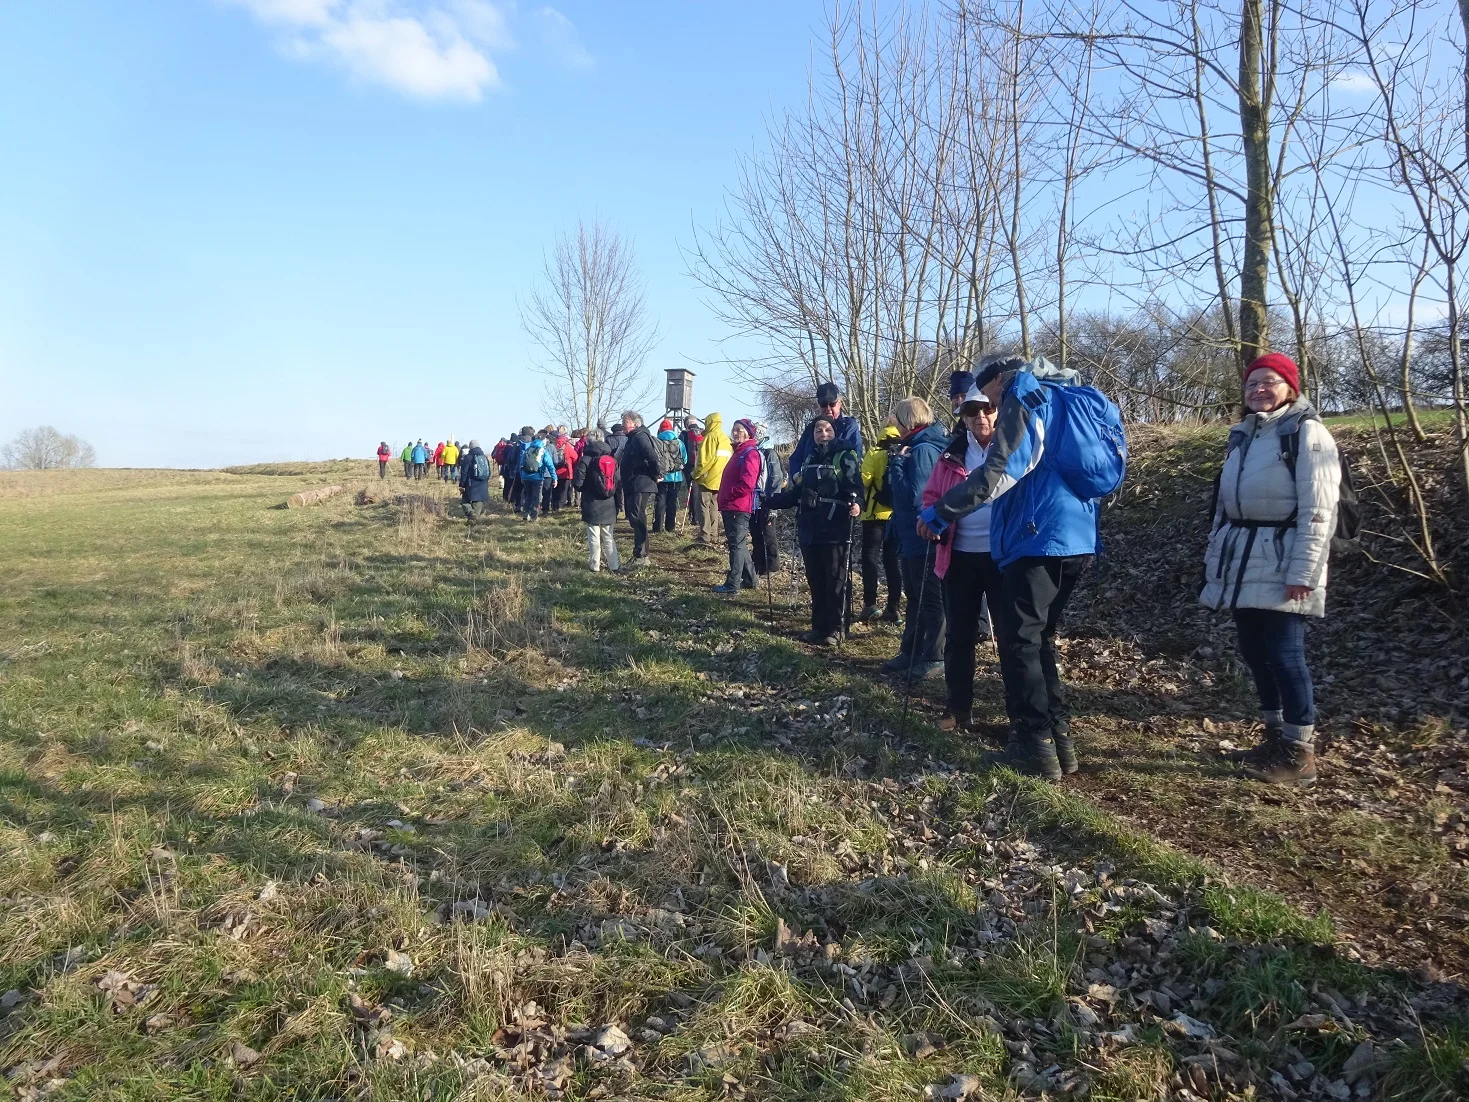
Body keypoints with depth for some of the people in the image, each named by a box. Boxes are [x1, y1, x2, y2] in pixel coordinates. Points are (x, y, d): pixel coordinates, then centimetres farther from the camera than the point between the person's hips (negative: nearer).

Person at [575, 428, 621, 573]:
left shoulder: (586, 459, -12)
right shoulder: (612, 459, 2)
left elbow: (578, 482, -13)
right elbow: (618, 479, 3)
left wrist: (586, 489, 8)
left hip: (592, 505, -4)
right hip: (609, 505, 4)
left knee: (594, 537, 4)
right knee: (608, 536, 13)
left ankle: (595, 565, 8)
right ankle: (613, 565, 15)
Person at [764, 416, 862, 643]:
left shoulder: (845, 457, -2)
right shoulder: (809, 459, 17)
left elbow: (856, 488, -13)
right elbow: (796, 492, 19)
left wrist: (857, 505, -32)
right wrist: (771, 500, 10)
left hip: (835, 531, -6)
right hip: (809, 530, 6)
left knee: (835, 582, 0)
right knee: (815, 581, 11)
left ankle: (834, 629, 9)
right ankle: (819, 626, 21)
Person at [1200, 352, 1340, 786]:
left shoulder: (1306, 433, -7)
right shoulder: (1243, 435, 17)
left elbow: (1319, 510, -13)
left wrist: (1302, 572, -19)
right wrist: (1214, 558, 16)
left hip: (1280, 563, -7)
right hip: (1243, 561, 8)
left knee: (1284, 653, -7)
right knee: (1254, 651, 10)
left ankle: (1300, 753, 3)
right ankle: (1277, 738, 23)